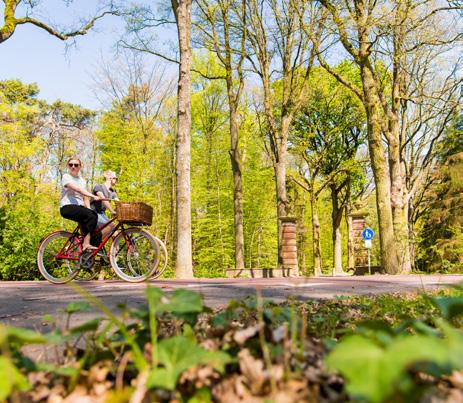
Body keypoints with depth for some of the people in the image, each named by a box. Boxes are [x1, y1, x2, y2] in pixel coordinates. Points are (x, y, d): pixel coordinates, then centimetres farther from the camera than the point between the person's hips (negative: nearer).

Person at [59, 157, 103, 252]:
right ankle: (86, 244, -30)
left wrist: (89, 210, -5)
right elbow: (78, 189, -18)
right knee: (91, 216, -30)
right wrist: (93, 196, -29)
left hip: (79, 207, 6)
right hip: (67, 207, -6)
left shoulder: (82, 180, 20)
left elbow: (85, 198, 14)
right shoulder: (66, 177, 0)